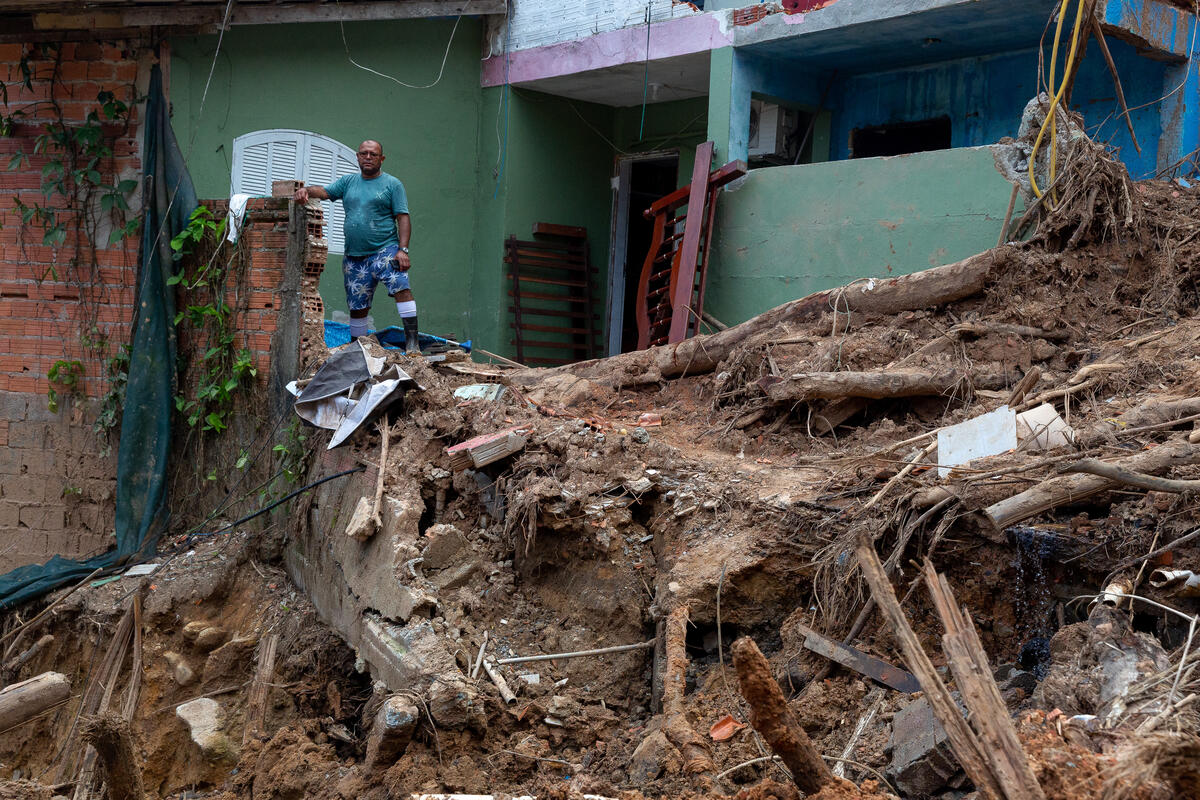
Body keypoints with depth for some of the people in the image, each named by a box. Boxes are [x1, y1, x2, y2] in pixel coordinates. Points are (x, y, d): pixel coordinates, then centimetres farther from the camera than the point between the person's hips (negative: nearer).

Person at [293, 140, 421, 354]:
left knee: (401, 287, -25)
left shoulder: (392, 184, 3)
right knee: (357, 306, 8)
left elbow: (403, 218, -3)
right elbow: (324, 191, 7)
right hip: (354, 257, 4)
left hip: (385, 250, -4)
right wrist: (306, 190, -16)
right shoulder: (348, 182, 17)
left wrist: (403, 250, -14)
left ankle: (412, 341, -25)